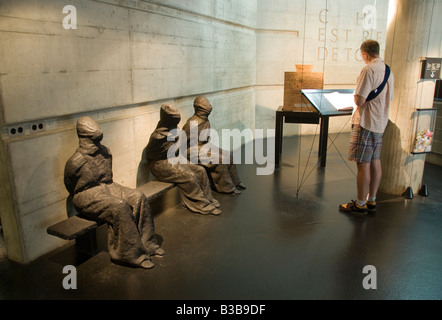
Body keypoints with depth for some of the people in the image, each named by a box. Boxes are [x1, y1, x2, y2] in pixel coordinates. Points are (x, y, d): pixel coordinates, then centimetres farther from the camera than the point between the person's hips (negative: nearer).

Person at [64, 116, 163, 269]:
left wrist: (109, 187, 11)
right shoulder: (75, 162, -17)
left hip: (107, 187, 7)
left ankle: (146, 243, -3)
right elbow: (70, 187, -3)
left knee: (139, 197, -14)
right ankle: (132, 254, -22)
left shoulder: (105, 152, 4)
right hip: (87, 195, -7)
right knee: (120, 206, -32)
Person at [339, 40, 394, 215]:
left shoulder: (369, 69, -16)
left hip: (366, 123, -9)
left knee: (363, 164, -3)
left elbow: (359, 100, -20)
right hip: (380, 122, 9)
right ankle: (371, 201, 23)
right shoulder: (388, 70, 12)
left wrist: (355, 95, 0)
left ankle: (360, 204, 6)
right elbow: (389, 98, 19)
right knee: (375, 162, 13)